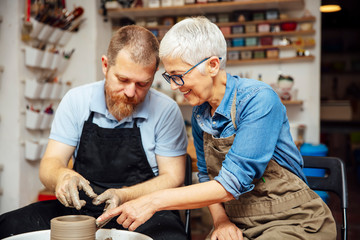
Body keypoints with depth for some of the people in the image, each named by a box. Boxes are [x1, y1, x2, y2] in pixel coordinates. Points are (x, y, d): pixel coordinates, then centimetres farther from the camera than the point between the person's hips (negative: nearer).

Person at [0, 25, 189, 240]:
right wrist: (62, 175, -25)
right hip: (79, 208, 2)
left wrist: (124, 196, -20)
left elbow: (172, 178, -3)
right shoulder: (76, 100, 0)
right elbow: (49, 165, 0)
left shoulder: (166, 110, -7)